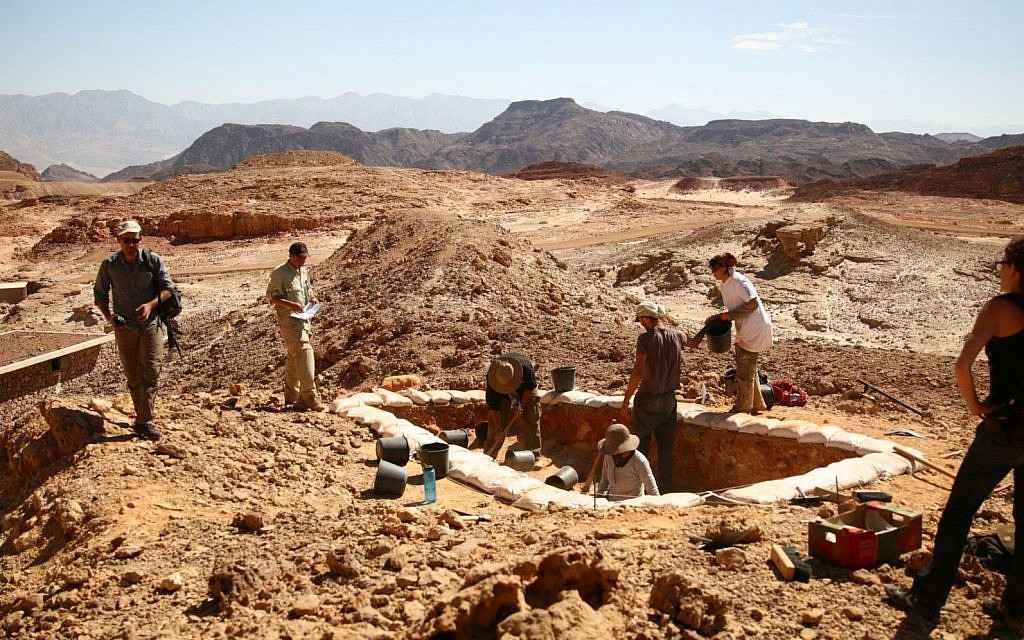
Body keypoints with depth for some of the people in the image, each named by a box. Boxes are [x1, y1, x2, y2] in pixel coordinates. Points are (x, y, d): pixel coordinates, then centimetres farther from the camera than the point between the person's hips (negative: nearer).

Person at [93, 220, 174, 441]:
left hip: (150, 324, -2)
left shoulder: (154, 261, -7)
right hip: (124, 327, 2)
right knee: (133, 377, 11)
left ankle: (144, 422, -8)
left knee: (150, 372, -11)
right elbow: (99, 293, 8)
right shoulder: (109, 265, -3)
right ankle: (142, 417, 25)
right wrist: (108, 316, -9)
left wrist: (151, 304, -22)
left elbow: (168, 288, -5)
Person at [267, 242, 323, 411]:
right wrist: (291, 304, -23)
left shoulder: (304, 271, 14)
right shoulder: (280, 273, -9)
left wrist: (312, 298, 6)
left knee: (294, 358, 13)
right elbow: (272, 297, -11)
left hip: (304, 319, 8)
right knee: (304, 352, -16)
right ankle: (310, 397, -16)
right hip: (289, 319, -8)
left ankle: (291, 399, 20)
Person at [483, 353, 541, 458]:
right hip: (502, 395, 1)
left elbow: (531, 387, -20)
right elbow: (493, 407, -30)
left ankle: (533, 455, -2)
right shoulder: (491, 377, -35)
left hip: (526, 391, 0)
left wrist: (522, 404, -24)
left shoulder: (525, 366, -40)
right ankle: (488, 455, 0)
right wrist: (498, 429, -31)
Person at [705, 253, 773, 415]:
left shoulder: (739, 281, -19)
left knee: (745, 372, -1)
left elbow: (752, 304, -24)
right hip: (745, 331, 10)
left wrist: (729, 315, -23)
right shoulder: (723, 286, 9)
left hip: (755, 329, -10)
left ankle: (742, 409, 11)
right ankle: (756, 405, 31)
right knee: (748, 370, 18)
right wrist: (717, 318, 1)